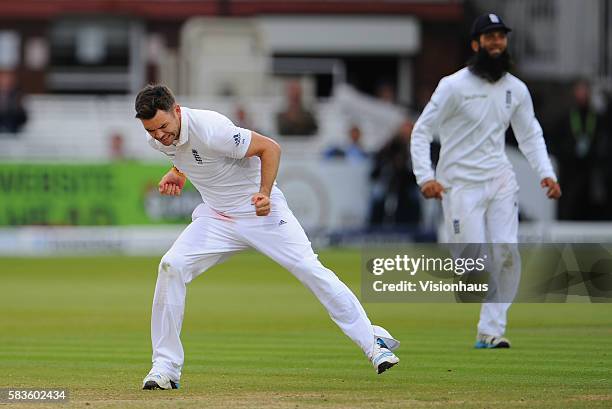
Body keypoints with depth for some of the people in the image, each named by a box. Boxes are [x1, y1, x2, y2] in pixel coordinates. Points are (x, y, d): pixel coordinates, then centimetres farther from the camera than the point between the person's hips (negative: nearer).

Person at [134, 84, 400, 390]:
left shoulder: (210, 129, -28)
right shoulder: (158, 140, -7)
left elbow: (269, 147, -20)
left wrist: (265, 194, -29)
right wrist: (176, 173, 0)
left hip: (258, 208, -5)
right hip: (216, 216, 5)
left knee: (310, 269, -12)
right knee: (171, 267, -14)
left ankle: (373, 341, -1)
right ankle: (165, 367, -8)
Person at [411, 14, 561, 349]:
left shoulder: (516, 89, 7)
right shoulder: (454, 86, -9)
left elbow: (530, 135, 15)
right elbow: (421, 132, -9)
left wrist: (546, 173, 0)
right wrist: (425, 177, -22)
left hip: (500, 180, 5)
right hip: (461, 183, -5)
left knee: (507, 254, -7)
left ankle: (491, 330, 1)